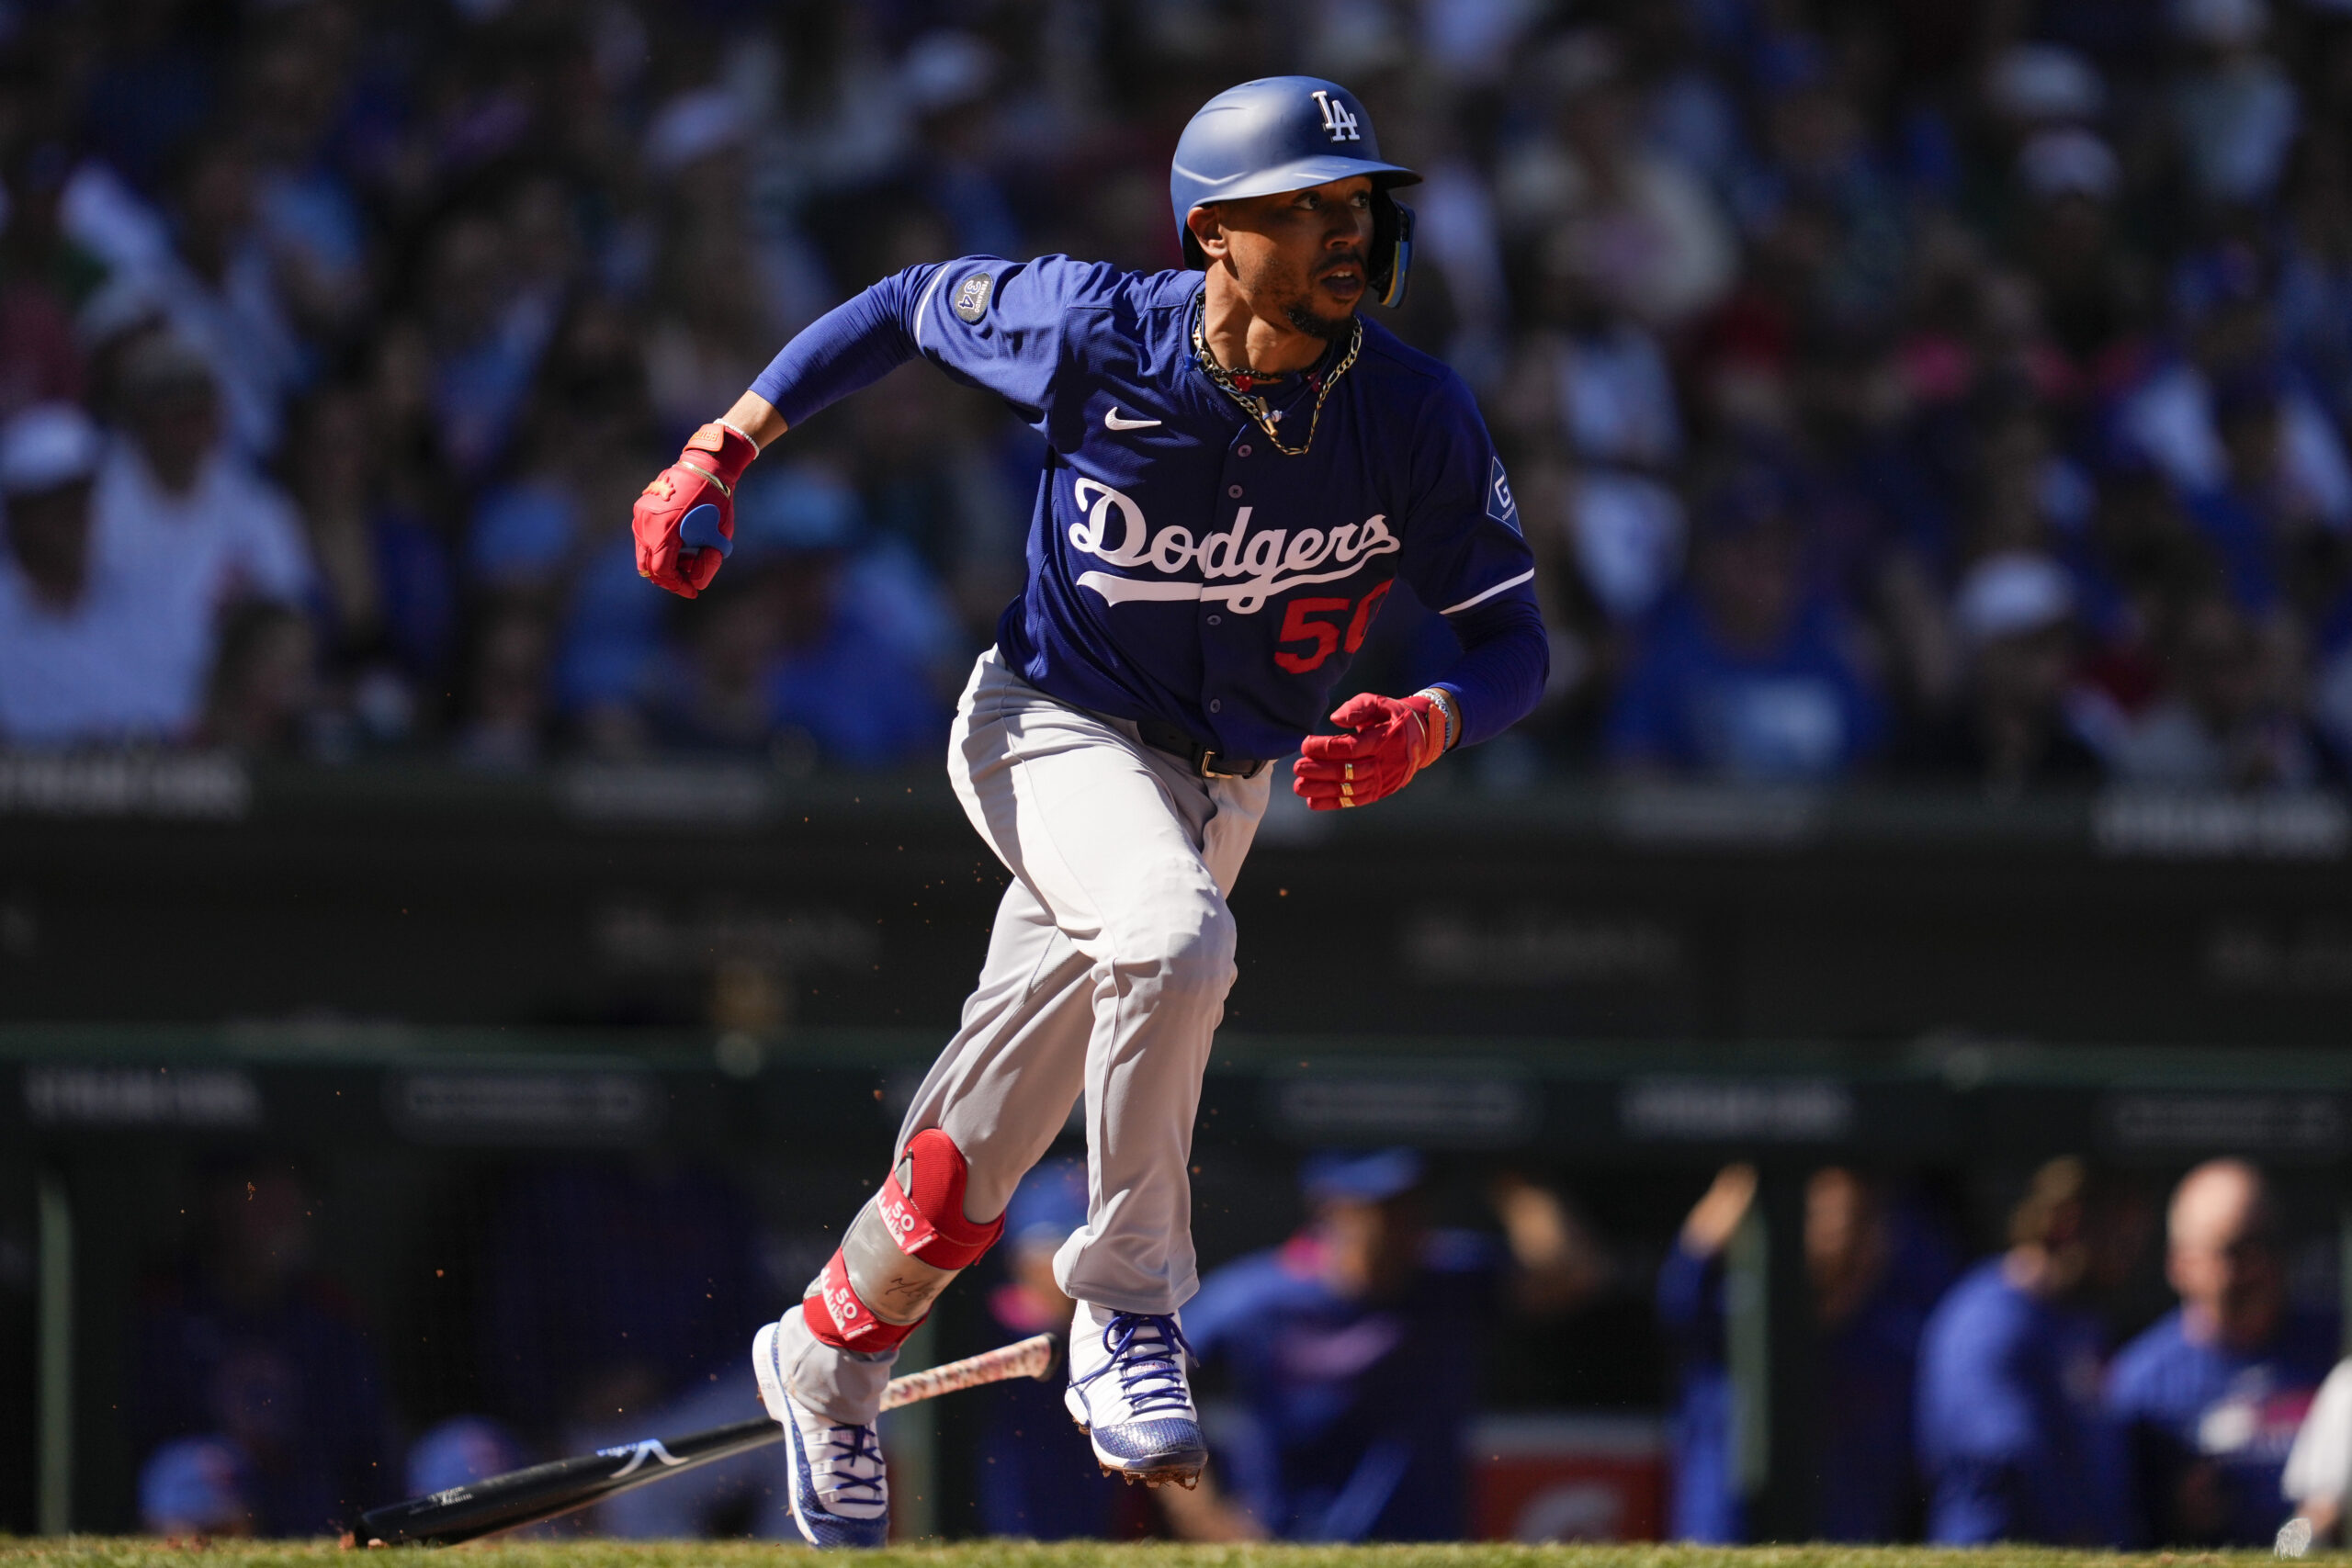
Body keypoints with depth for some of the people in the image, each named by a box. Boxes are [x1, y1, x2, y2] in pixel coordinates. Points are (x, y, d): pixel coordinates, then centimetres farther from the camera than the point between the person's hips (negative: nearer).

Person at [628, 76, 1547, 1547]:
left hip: (1215, 787, 3)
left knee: (964, 1179, 7)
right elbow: (909, 307, 0)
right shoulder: (1095, 334, -19)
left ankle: (824, 1371, 34)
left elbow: (1515, 642, -11)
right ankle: (1127, 1313, -22)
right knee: (1175, 935, -36)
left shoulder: (1416, 417, -17)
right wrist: (721, 456, -5)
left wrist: (1425, 727, -33)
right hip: (1049, 730, -3)